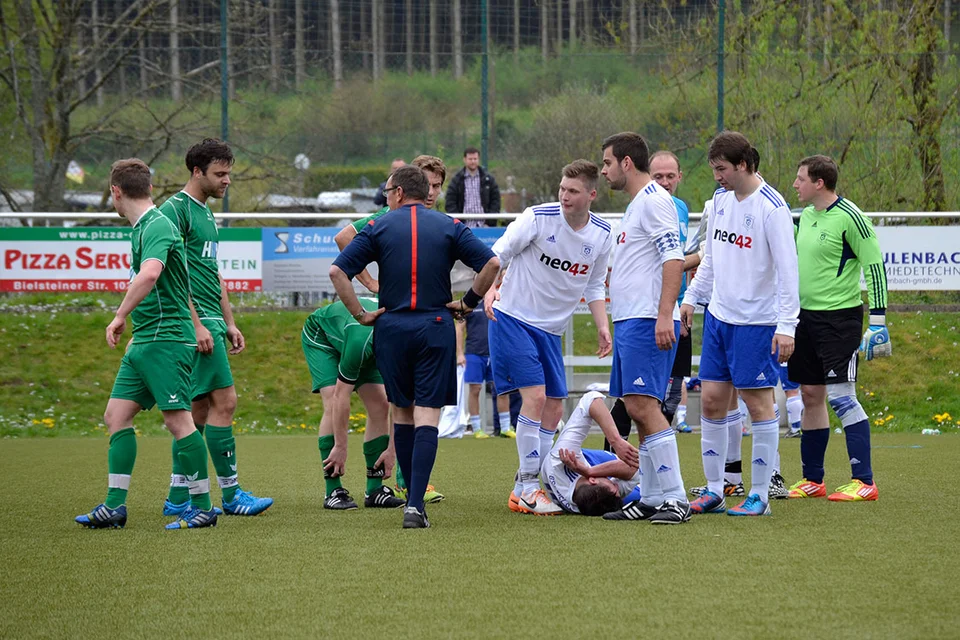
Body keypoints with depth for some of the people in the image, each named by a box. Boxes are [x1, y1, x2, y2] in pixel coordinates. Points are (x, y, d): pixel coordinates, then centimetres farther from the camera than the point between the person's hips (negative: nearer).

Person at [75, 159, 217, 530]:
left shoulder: (157, 227, -15)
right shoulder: (142, 228, 16)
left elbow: (149, 274, -34)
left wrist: (121, 316, -28)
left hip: (166, 339, -10)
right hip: (143, 342, 10)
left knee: (177, 419, -9)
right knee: (116, 416, 7)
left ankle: (203, 507, -2)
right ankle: (114, 507, 9)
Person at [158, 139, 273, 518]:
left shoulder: (206, 213, 20)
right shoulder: (175, 209, -10)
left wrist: (229, 324, 22)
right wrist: (197, 325, -20)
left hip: (210, 321, 10)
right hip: (196, 319, -10)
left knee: (199, 408, 8)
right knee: (224, 401, -10)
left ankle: (179, 497, 10)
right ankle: (231, 493, -6)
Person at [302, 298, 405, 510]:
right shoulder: (361, 341, -44)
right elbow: (341, 396, -36)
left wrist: (392, 450, -17)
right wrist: (340, 447, -30)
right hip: (320, 335, -6)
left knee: (380, 407, -8)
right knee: (333, 405, -22)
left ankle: (374, 489, -2)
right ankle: (332, 491, -18)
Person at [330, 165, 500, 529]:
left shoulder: (379, 227, 3)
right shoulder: (449, 227, 4)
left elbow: (337, 271, -5)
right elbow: (491, 263, -4)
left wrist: (359, 314, 1)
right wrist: (468, 302, 5)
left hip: (392, 326, 1)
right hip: (435, 327, -1)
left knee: (402, 414, 15)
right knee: (427, 416, -3)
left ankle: (413, 497, 21)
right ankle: (415, 504, -16)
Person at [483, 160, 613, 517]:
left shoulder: (602, 235, 1)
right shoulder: (539, 217, -14)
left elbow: (594, 286, 14)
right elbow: (497, 254, -10)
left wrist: (602, 326, 2)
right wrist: (490, 289, -27)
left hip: (550, 329, 6)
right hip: (512, 317, -6)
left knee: (554, 408, 5)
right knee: (535, 397, -16)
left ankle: (526, 487, 16)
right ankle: (527, 488, -11)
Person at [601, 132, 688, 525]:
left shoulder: (654, 200, -10)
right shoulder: (635, 205, 21)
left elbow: (673, 258, -18)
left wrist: (664, 316, -25)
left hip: (647, 322, -11)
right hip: (629, 320, 11)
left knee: (643, 405, -16)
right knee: (636, 409, 8)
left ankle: (675, 499, -17)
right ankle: (653, 497, 10)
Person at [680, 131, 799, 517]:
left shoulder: (771, 207, -14)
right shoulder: (720, 199, 8)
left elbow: (787, 268, -16)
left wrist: (786, 325, -20)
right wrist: (692, 296, 18)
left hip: (757, 322, -7)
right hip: (718, 316, 7)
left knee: (758, 402, -3)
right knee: (711, 400, 6)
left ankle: (760, 495, 3)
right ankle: (714, 490, 14)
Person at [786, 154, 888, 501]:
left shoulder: (849, 217, -13)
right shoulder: (805, 216, 11)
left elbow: (875, 267, -13)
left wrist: (878, 319, -17)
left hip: (839, 317, -8)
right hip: (806, 316, 8)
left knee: (841, 395, -12)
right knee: (810, 395, 10)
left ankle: (864, 482, -10)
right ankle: (812, 480, 17)